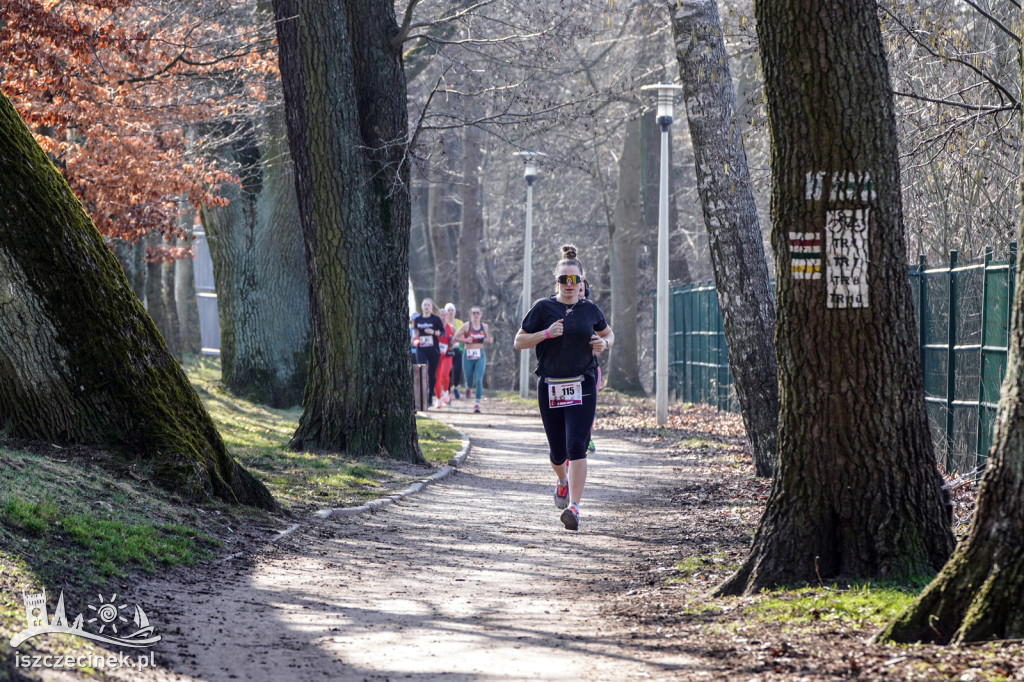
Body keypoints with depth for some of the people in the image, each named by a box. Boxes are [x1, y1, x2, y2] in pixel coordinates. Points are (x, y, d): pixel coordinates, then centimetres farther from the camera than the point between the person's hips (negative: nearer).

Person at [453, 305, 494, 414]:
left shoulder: (485, 326, 5)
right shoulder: (466, 326, -4)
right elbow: (456, 337, 0)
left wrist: (489, 340, -3)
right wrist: (465, 340, -17)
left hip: (480, 356, 1)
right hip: (468, 355, -1)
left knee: (479, 380, -13)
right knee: (469, 380, 5)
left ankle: (477, 404, -10)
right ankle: (468, 388, 44)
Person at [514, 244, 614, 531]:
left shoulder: (590, 310, 6)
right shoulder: (543, 308, 0)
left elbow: (608, 333, 24)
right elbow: (519, 342, 1)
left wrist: (605, 343, 1)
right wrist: (546, 333, -15)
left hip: (582, 387, 0)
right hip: (550, 387, 0)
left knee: (576, 447, -15)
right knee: (558, 451, 9)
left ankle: (574, 506, -18)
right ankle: (562, 481, 44)